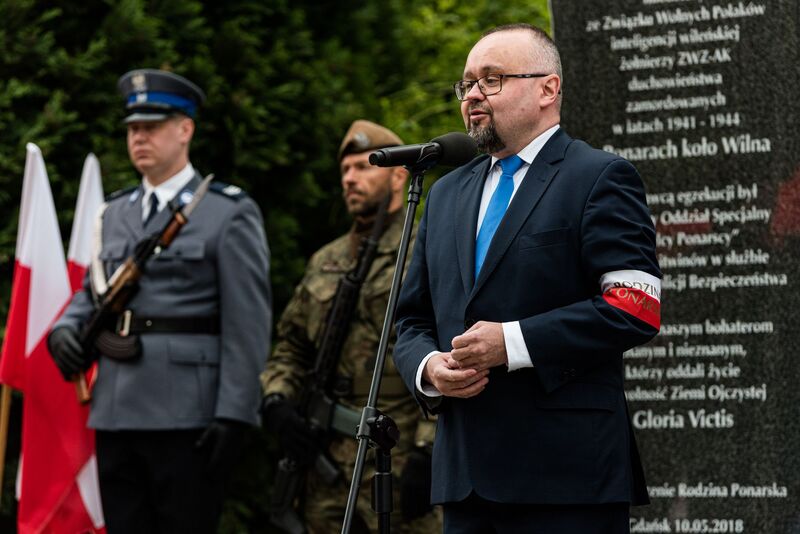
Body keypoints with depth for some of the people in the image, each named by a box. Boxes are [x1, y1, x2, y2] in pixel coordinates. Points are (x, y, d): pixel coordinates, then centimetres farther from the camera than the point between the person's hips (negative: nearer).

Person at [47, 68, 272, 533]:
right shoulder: (115, 213, 18)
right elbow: (92, 290, 26)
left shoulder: (230, 213, -2)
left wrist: (233, 416, -15)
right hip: (116, 415, 6)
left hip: (186, 419, -6)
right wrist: (65, 330, 3)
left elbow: (248, 326, -7)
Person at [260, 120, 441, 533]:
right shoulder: (324, 263, 18)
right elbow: (290, 348, 23)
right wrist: (277, 404, 3)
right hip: (327, 462, 7)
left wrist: (428, 454, -18)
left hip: (400, 465, -7)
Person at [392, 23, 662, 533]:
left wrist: (513, 342, -17)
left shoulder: (599, 178, -1)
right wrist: (428, 367, 0)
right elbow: (414, 320, 23)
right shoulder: (447, 193, 21)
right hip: (464, 472, 6)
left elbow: (635, 308, -12)